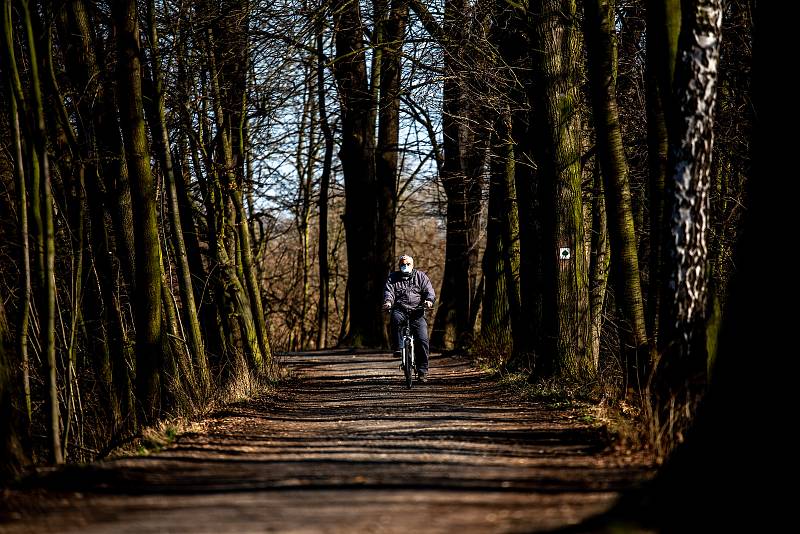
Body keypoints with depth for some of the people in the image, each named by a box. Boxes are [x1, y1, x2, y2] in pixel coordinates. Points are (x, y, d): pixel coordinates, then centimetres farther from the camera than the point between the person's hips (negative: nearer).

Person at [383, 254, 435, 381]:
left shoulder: (420, 276, 14)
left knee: (422, 340, -12)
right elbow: (389, 291, 1)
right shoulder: (393, 278, 15)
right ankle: (398, 347, -30)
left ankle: (422, 370, -3)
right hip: (400, 310, 0)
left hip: (417, 311, 0)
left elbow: (429, 290, 4)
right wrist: (388, 301, -22)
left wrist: (429, 300, -18)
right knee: (395, 319, -39)